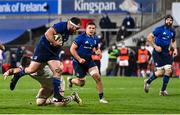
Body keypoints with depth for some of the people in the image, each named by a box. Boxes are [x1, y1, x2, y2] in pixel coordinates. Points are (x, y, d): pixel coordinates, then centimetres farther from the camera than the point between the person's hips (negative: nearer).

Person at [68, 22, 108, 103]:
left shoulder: (95, 39, 2)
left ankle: (101, 97, -4)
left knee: (97, 77, -15)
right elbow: (72, 49, -16)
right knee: (81, 83, 4)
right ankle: (70, 80, 41)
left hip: (89, 60, 5)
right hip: (78, 62, -5)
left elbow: (96, 48, 21)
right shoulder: (81, 38, -17)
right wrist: (79, 59, -22)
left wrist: (98, 52, -3)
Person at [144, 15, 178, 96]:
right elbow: (149, 38, -10)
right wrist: (155, 46, -17)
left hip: (166, 52, 6)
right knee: (160, 72, -10)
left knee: (168, 70, -8)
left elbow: (173, 41, 26)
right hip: (158, 53, -6)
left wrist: (175, 49, 10)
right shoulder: (160, 29, -11)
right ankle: (148, 82, 18)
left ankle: (163, 90, 3)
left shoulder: (172, 31, 8)